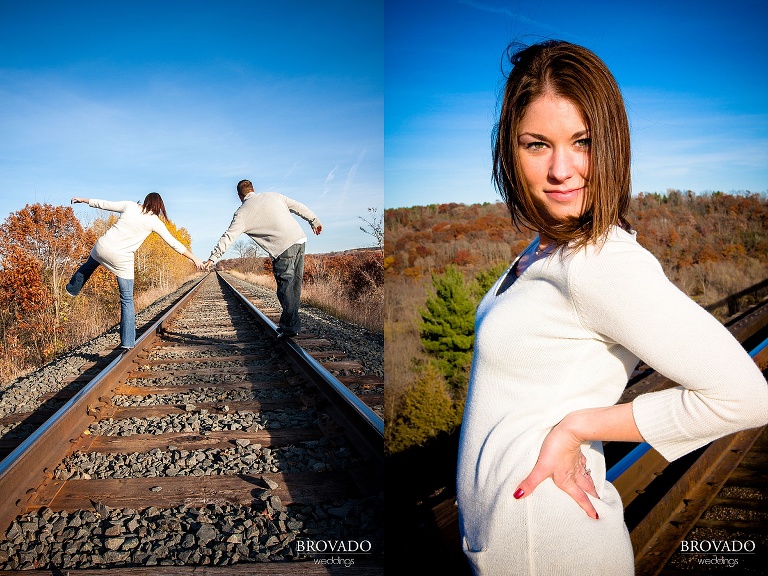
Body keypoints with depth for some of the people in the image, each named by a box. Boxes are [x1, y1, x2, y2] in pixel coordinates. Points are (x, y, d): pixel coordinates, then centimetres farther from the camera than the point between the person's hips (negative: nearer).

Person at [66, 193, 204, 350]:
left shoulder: (130, 206, 2)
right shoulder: (154, 221, -3)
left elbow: (103, 204, 11)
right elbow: (174, 243, -3)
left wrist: (83, 200, 28)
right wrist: (194, 258, 2)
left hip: (103, 247, 3)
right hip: (122, 260, -3)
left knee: (89, 266, 39)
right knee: (127, 300, 5)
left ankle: (72, 289, 63)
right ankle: (127, 342, 3)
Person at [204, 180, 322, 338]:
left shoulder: (242, 213, 3)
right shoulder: (273, 196, 18)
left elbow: (228, 237, 1)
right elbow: (298, 207, 23)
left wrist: (212, 258, 6)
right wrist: (314, 221, 36)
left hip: (283, 248, -6)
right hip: (300, 240, 6)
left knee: (285, 288, -2)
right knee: (295, 284, 11)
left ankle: (291, 327, -2)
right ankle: (289, 322, 18)